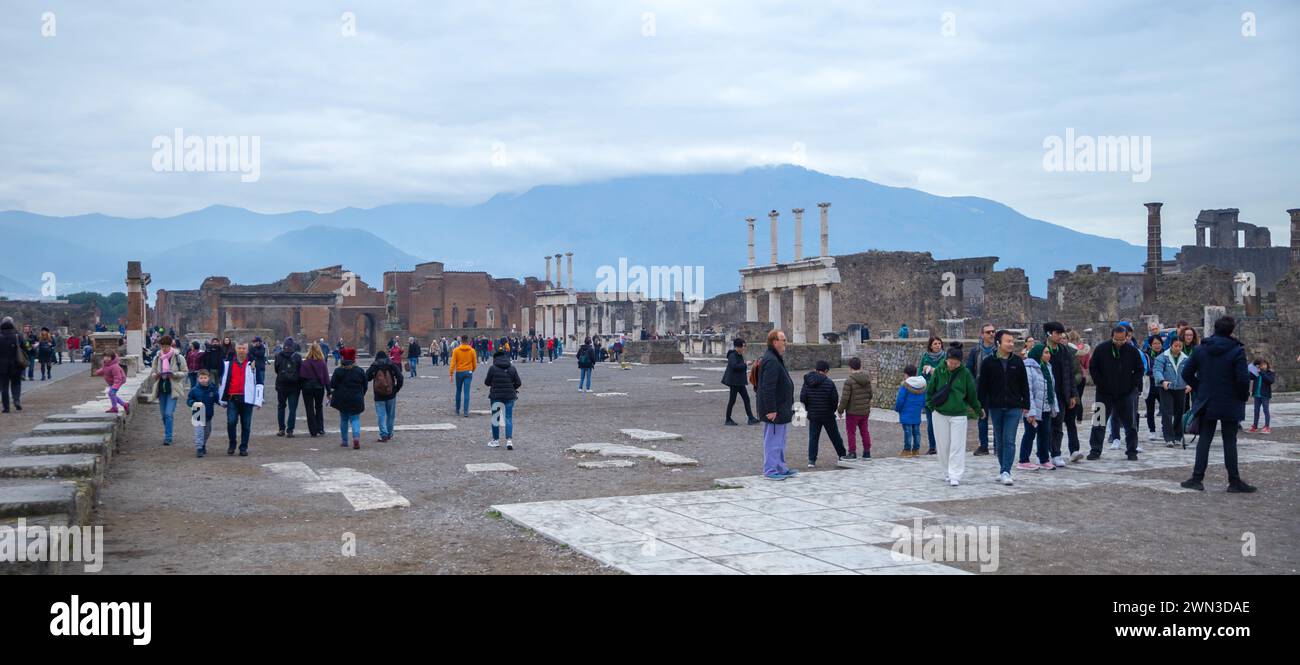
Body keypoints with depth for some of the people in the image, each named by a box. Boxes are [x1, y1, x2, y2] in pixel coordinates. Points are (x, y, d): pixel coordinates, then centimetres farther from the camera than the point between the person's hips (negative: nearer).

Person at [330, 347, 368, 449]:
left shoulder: (338, 371, -8)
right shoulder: (360, 371, -1)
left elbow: (332, 385, -8)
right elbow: (365, 386, 5)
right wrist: (361, 396, 19)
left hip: (342, 399, 0)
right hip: (356, 399, 0)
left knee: (343, 419, 15)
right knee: (355, 419, 5)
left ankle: (345, 441, 20)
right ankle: (356, 436, -20)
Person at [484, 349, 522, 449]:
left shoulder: (492, 368, -9)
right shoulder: (512, 368, -2)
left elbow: (487, 382, -3)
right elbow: (518, 383, 0)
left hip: (495, 396, -1)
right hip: (509, 396, 1)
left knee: (495, 418, 13)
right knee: (508, 418, 5)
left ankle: (496, 440, 20)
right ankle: (509, 440, -8)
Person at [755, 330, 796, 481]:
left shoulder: (776, 359, 15)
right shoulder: (771, 361, -20)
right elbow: (768, 388, -25)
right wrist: (771, 410, -25)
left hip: (781, 409, 11)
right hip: (775, 410, -11)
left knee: (780, 440, 17)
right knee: (773, 440, -5)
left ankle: (780, 467, 26)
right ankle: (770, 470, 0)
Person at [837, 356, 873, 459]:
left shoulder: (849, 381, -19)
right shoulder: (867, 379, 1)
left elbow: (845, 398, -18)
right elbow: (870, 394, 11)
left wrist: (840, 410, -6)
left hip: (853, 412, -6)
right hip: (865, 411, 6)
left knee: (851, 432, 4)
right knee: (864, 431, 15)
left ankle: (852, 453, 6)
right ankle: (867, 452, 20)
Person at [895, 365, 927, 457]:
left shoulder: (905, 386, -15)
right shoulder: (923, 385, 5)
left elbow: (900, 400, -13)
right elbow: (924, 400, 12)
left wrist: (897, 408, 4)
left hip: (906, 413, -6)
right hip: (917, 414, 6)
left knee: (907, 431, -2)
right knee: (916, 431, 13)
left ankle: (907, 450, 1)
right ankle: (916, 450, 18)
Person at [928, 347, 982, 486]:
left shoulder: (965, 373, -3)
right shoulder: (938, 371, -1)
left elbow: (972, 393, 6)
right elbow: (930, 390, 8)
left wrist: (978, 410, 12)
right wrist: (931, 405, 1)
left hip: (959, 415, -1)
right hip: (940, 414, 2)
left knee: (957, 446, -5)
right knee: (943, 446, 7)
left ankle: (955, 476, -5)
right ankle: (947, 473, 20)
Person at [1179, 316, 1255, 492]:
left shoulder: (1201, 349, 1)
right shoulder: (1236, 351, -13)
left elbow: (1187, 373, 4)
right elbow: (1243, 378, -17)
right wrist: (1243, 396, -1)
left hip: (1206, 403, 3)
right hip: (1230, 405, -3)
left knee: (1204, 439, 9)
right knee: (1230, 442, 3)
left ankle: (1197, 478, 7)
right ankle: (1234, 481, 7)